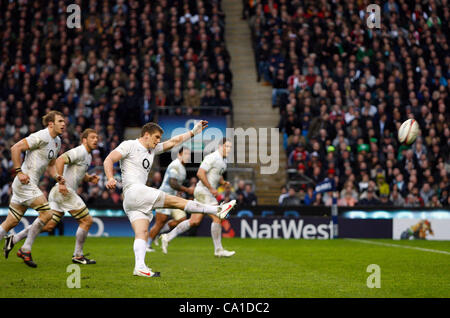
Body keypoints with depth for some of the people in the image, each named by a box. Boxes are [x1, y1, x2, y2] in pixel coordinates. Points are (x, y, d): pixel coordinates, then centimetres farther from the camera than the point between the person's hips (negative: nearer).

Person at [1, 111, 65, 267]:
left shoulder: (57, 141, 16)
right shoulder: (41, 136, -13)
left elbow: (51, 164, 27)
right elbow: (15, 148, -17)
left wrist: (56, 176, 7)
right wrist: (19, 171, -19)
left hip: (31, 184, 9)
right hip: (25, 182, -9)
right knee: (46, 213, -13)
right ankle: (25, 250, -4)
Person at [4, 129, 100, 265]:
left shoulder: (88, 156, 21)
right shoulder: (79, 152, -11)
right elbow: (60, 160, -24)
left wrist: (89, 178, 13)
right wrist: (61, 182, -27)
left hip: (59, 192, 10)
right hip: (65, 191, -10)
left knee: (49, 225, 6)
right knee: (87, 220, -4)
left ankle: (14, 239, 5)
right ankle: (78, 255, 4)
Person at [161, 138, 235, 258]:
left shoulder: (223, 160, 16)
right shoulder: (212, 157, -15)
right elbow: (200, 173, -21)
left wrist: (224, 182, 8)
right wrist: (211, 188, -19)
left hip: (208, 193, 10)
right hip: (203, 191, -10)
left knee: (194, 222, 8)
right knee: (217, 218, -11)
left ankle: (168, 237, 14)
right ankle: (218, 250, -5)